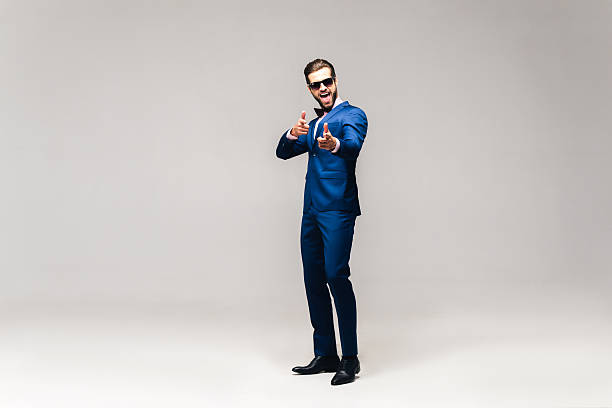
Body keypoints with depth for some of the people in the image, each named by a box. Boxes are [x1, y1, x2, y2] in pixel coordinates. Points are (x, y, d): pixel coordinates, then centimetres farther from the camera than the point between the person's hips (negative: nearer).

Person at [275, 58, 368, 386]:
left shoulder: (353, 115, 1)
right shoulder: (314, 125, 24)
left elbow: (354, 146, -20)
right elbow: (283, 152, 17)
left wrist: (335, 144, -43)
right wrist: (293, 134, -5)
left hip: (338, 209, -7)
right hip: (311, 211, 8)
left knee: (336, 275, -16)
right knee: (314, 281, 7)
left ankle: (350, 358, -8)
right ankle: (325, 355, 17)